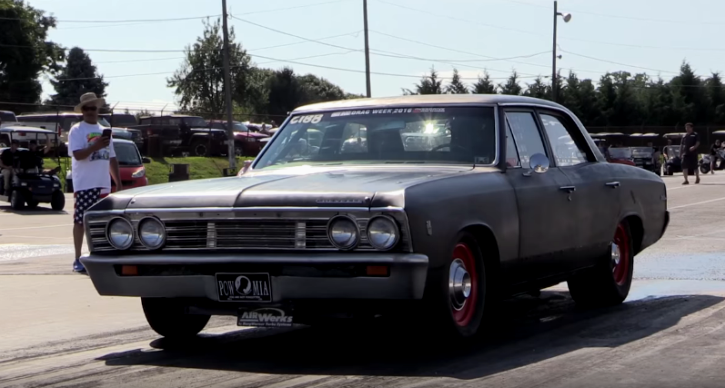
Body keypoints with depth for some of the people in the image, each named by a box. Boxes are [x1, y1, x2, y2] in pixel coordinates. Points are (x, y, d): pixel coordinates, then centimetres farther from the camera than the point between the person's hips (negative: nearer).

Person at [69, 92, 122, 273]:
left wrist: (119, 183, 15)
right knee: (80, 221, -3)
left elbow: (112, 159, 20)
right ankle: (78, 259, 0)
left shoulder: (104, 131, 18)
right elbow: (78, 155, -15)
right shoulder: (77, 131, -2)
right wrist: (96, 146, -27)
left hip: (103, 184, 6)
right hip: (84, 184, -6)